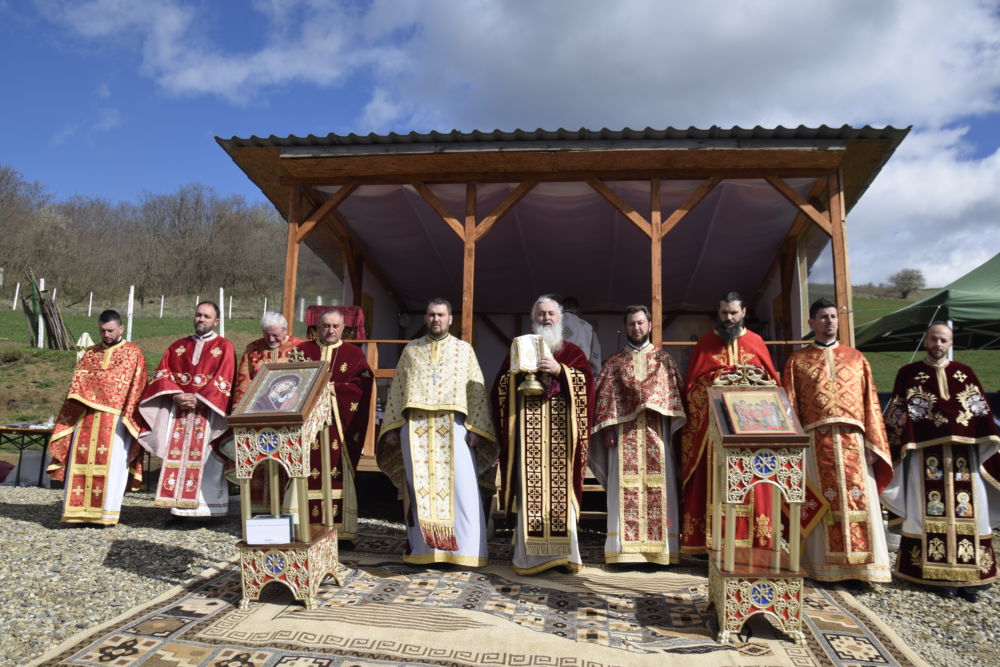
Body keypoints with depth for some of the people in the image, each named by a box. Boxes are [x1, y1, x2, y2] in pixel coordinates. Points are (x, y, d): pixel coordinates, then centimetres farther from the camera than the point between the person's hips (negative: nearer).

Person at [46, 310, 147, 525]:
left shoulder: (133, 353, 7)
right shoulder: (90, 353, 19)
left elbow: (136, 387, 1)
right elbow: (78, 383, 13)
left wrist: (127, 418, -7)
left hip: (115, 417, -4)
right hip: (87, 416, 4)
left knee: (111, 463, -7)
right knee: (81, 459, -2)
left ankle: (107, 512, -2)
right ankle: (80, 510, 3)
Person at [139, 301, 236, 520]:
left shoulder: (224, 348, 3)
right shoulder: (178, 346, 16)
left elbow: (223, 381, -6)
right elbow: (162, 373, 8)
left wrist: (198, 399, -14)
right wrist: (176, 395, -9)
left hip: (208, 411, -4)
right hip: (178, 409, 4)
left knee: (205, 459, -6)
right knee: (177, 456, 0)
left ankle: (209, 506, -3)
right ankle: (178, 507, 4)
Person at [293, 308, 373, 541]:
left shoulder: (354, 354, 11)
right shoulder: (302, 350, 14)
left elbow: (362, 384, -1)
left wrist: (333, 388, -11)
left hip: (339, 423, 0)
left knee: (339, 474, -2)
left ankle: (341, 530, 3)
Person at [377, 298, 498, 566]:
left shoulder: (464, 350, 10)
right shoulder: (411, 349, 14)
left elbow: (477, 391, 5)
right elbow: (396, 389, 13)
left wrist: (476, 428, -6)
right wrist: (392, 428, 4)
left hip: (453, 427, -1)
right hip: (415, 427, 1)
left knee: (461, 487, -6)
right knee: (419, 487, 3)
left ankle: (466, 549, 1)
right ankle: (421, 548, 11)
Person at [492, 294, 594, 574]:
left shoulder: (572, 352, 15)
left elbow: (586, 382, -1)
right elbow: (501, 388, 11)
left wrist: (560, 370, -12)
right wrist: (518, 374, -6)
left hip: (560, 430, 0)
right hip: (527, 431, 0)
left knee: (561, 488, -3)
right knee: (529, 489, -5)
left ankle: (563, 552, 7)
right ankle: (529, 554, 2)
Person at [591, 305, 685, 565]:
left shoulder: (664, 359, 12)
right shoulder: (614, 363, 11)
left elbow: (674, 393, 6)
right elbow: (605, 398, 5)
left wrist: (674, 427, -5)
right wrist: (607, 430, -6)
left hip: (656, 434, 0)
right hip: (624, 435, 0)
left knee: (658, 489, -1)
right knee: (625, 490, -3)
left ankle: (658, 546, 7)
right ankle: (626, 548, 2)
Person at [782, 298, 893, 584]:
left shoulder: (856, 358, 14)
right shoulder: (798, 360, 9)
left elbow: (870, 402, 10)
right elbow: (790, 406, 5)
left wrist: (873, 444, 0)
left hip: (853, 440, 2)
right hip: (816, 440, -1)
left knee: (857, 501, 0)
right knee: (822, 504, 1)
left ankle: (859, 565, 8)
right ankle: (824, 566, 8)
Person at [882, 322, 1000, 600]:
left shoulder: (965, 373, 13)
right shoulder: (908, 374, 4)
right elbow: (898, 417, 2)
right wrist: (902, 448, -7)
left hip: (964, 453, 3)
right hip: (926, 455, -3)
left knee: (968, 512, 3)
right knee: (932, 514, 0)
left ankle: (970, 575, 12)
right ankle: (938, 575, 8)